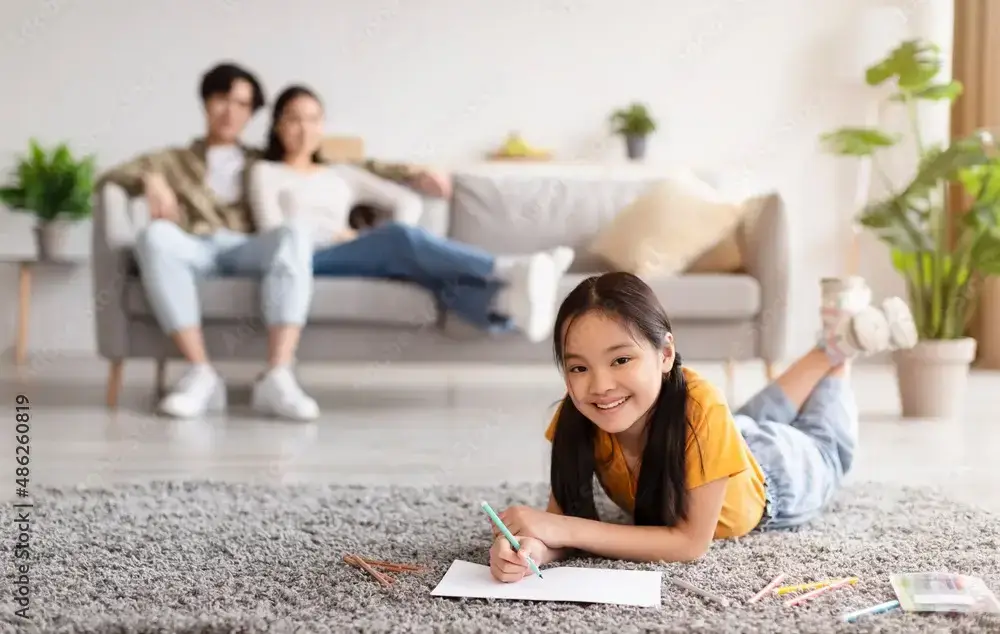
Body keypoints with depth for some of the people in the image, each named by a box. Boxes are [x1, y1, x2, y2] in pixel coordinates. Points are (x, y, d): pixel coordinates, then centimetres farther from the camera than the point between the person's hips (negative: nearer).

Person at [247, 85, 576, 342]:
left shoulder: (340, 174, 30)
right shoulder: (265, 172, 19)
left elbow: (409, 202, 21)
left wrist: (397, 243, 2)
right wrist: (340, 237, -4)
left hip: (368, 262, 4)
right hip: (308, 264, -4)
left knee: (421, 263, -32)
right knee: (401, 237, -33)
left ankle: (507, 302, -64)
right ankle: (512, 269, -53)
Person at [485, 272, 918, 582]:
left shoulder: (700, 410, -47)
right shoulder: (577, 416, -35)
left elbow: (692, 542, -43)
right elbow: (562, 516, -32)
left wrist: (567, 530, -51)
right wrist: (532, 546, -56)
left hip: (770, 480, -3)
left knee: (826, 449, 32)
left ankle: (845, 339, 48)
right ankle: (832, 345, 50)